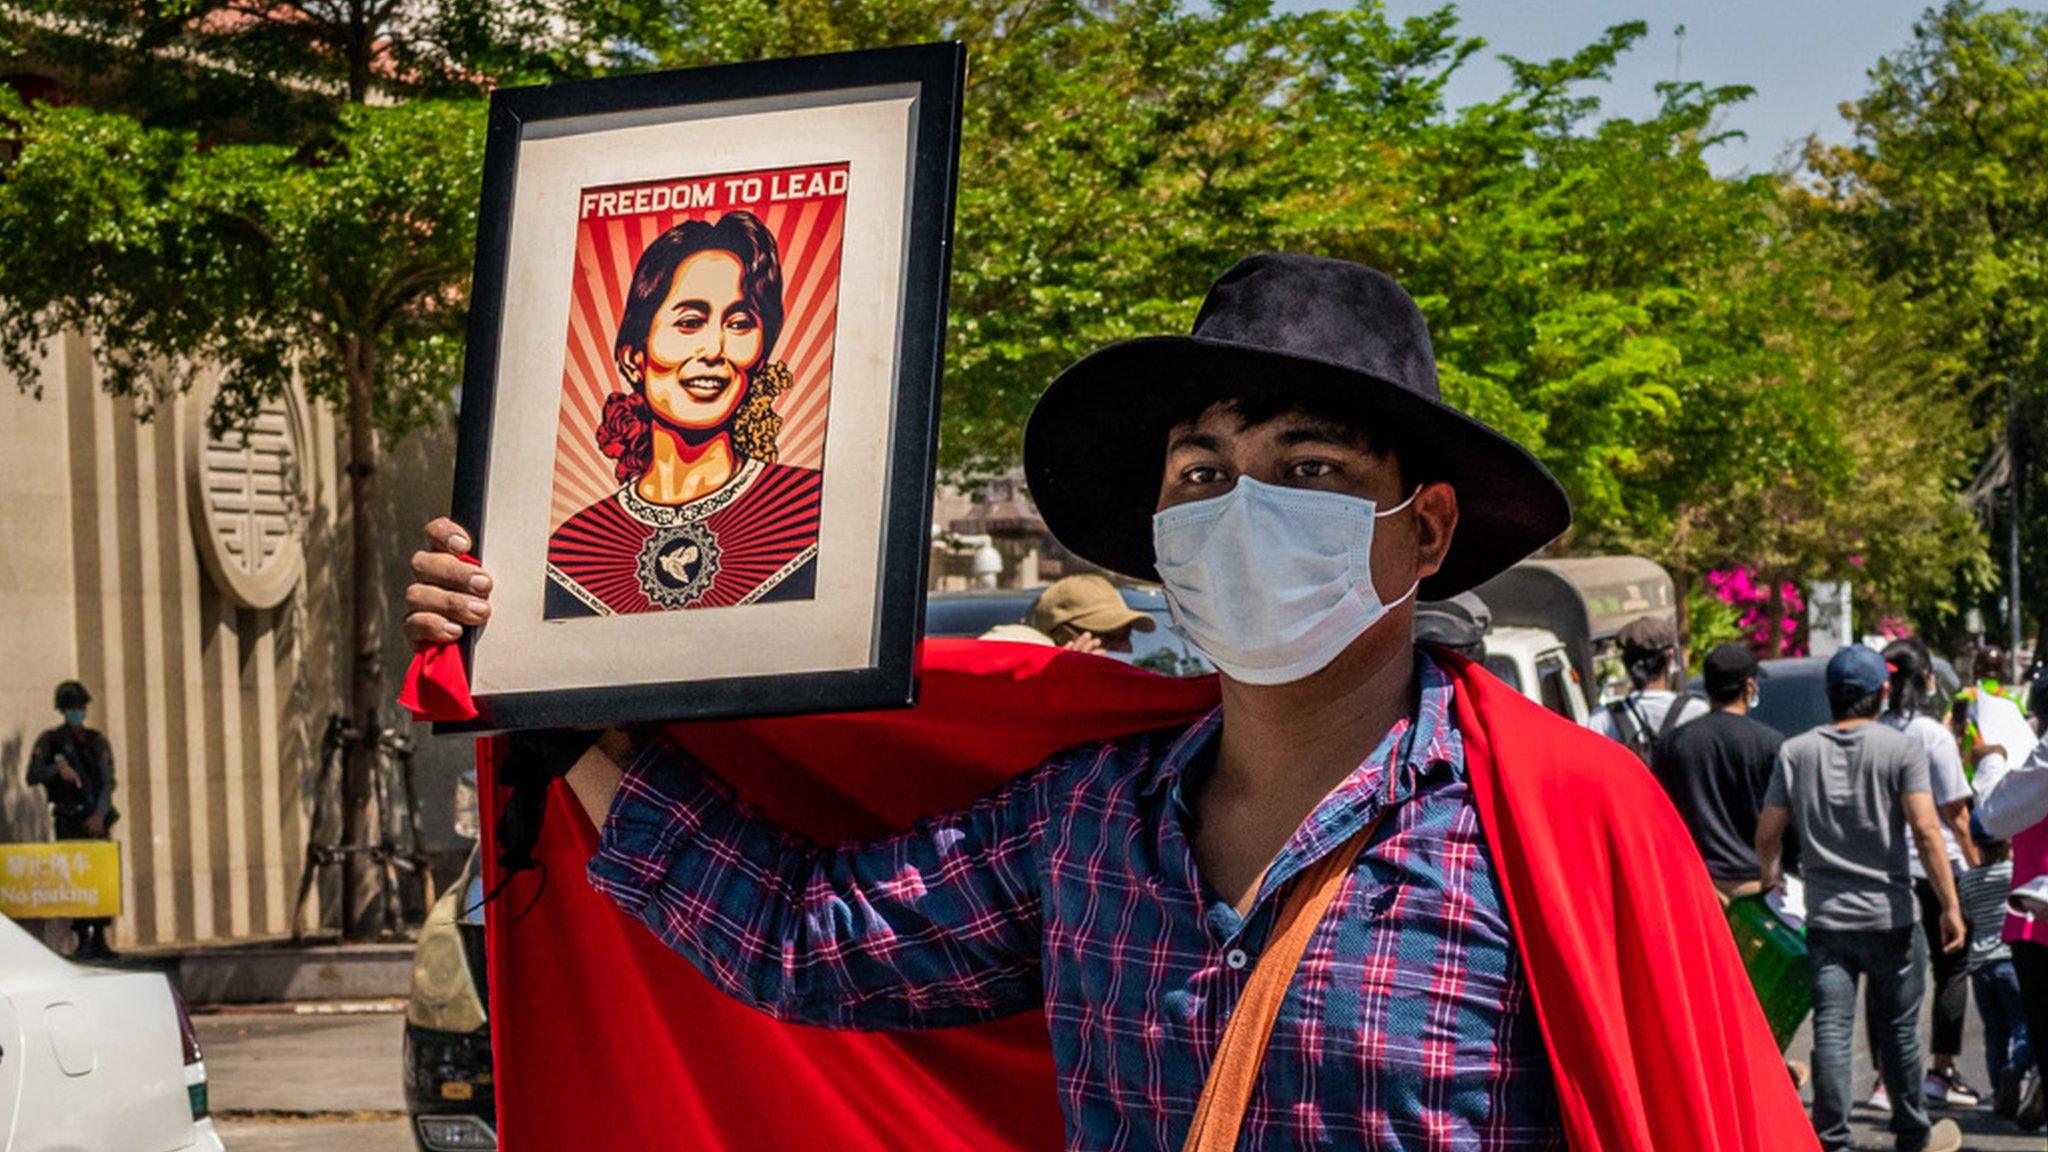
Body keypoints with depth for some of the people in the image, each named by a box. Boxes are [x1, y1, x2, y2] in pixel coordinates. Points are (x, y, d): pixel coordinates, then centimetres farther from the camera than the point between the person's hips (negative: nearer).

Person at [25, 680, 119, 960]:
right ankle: (82, 941, -5)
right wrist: (58, 769, -29)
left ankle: (100, 940, 5)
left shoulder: (98, 741, 9)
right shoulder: (49, 741, 2)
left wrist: (100, 815, -13)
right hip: (68, 819, -2)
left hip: (97, 818, 2)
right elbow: (33, 776, -10)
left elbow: (108, 781, 1)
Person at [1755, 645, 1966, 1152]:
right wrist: (1950, 906, -10)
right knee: (1898, 1030, 10)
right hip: (1890, 915, -2)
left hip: (1825, 916, 2)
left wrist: (1770, 875, 27)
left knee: (1831, 1029, 0)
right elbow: (1926, 830, -13)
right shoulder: (1901, 749, -5)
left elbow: (1766, 834, 5)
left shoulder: (1795, 752, 4)